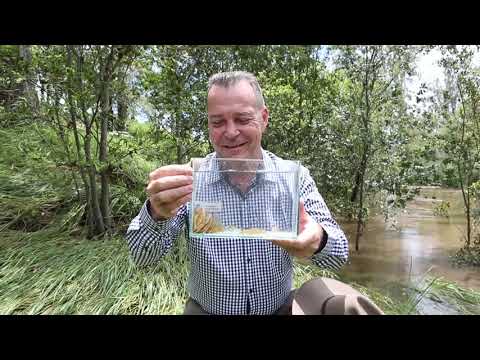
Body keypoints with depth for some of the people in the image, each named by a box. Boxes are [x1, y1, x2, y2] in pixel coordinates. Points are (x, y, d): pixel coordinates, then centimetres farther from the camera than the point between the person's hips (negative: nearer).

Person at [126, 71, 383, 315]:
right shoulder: (190, 180, -11)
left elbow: (338, 254, -9)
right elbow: (142, 257, -14)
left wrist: (318, 241, -32)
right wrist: (156, 214, -36)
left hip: (281, 308, 1)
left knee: (345, 303, -21)